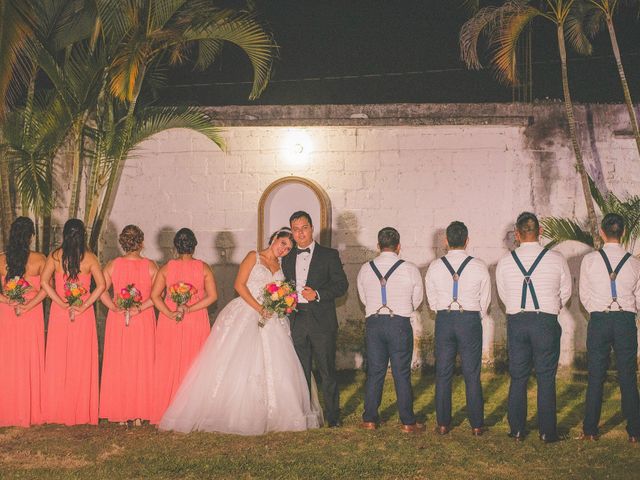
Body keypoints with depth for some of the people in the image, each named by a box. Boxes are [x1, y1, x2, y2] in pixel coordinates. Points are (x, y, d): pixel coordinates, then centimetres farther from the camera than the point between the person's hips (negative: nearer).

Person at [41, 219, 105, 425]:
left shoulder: (55, 256, -1)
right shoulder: (90, 258, -4)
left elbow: (44, 281, -12)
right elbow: (101, 285, -12)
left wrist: (61, 303, -9)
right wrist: (85, 305, -10)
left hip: (59, 312, 1)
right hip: (84, 315, -1)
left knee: (58, 359, 9)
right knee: (82, 361, 7)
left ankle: (59, 409, 14)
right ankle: (81, 410, 12)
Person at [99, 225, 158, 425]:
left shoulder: (112, 265, -3)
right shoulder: (150, 266, -7)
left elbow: (102, 290, -11)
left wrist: (115, 308, -13)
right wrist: (140, 308, -16)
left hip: (117, 320, 1)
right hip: (144, 321, -1)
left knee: (117, 365, 9)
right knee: (141, 365, 8)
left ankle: (120, 414, 12)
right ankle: (139, 414, 11)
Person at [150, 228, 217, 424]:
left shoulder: (166, 268, 0)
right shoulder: (204, 268, -2)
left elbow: (154, 295, -7)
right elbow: (212, 296, -9)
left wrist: (170, 314, -9)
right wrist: (190, 309, -10)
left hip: (169, 323, 0)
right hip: (197, 323, 0)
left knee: (168, 366, 7)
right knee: (193, 367, 6)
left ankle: (165, 413, 9)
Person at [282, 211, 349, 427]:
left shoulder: (329, 255, 2)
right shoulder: (287, 258, 15)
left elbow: (342, 285, -3)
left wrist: (318, 294, -15)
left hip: (322, 321, -4)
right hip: (296, 321, 4)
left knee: (327, 370, -2)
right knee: (301, 371, 9)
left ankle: (333, 416, 6)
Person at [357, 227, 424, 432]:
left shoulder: (365, 269, 1)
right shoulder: (410, 269, -6)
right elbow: (417, 300, 6)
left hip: (374, 323, 2)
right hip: (400, 324, -2)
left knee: (374, 372, 11)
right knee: (402, 374, 4)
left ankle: (369, 419, 16)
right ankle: (407, 422, 9)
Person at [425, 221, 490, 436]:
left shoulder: (435, 267, -1)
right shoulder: (479, 267, -5)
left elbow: (432, 301, 7)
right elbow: (485, 301, 3)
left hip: (443, 320, 1)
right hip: (471, 320, -1)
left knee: (443, 374, 8)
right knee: (472, 375, 5)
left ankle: (443, 424, 11)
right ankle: (476, 425, 8)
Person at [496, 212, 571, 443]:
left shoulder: (505, 262, 0)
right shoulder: (556, 259, -5)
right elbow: (566, 293, 6)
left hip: (516, 322, 2)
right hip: (546, 322, -2)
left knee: (518, 378, 10)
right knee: (546, 378, 5)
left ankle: (517, 430, 14)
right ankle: (547, 432, 8)